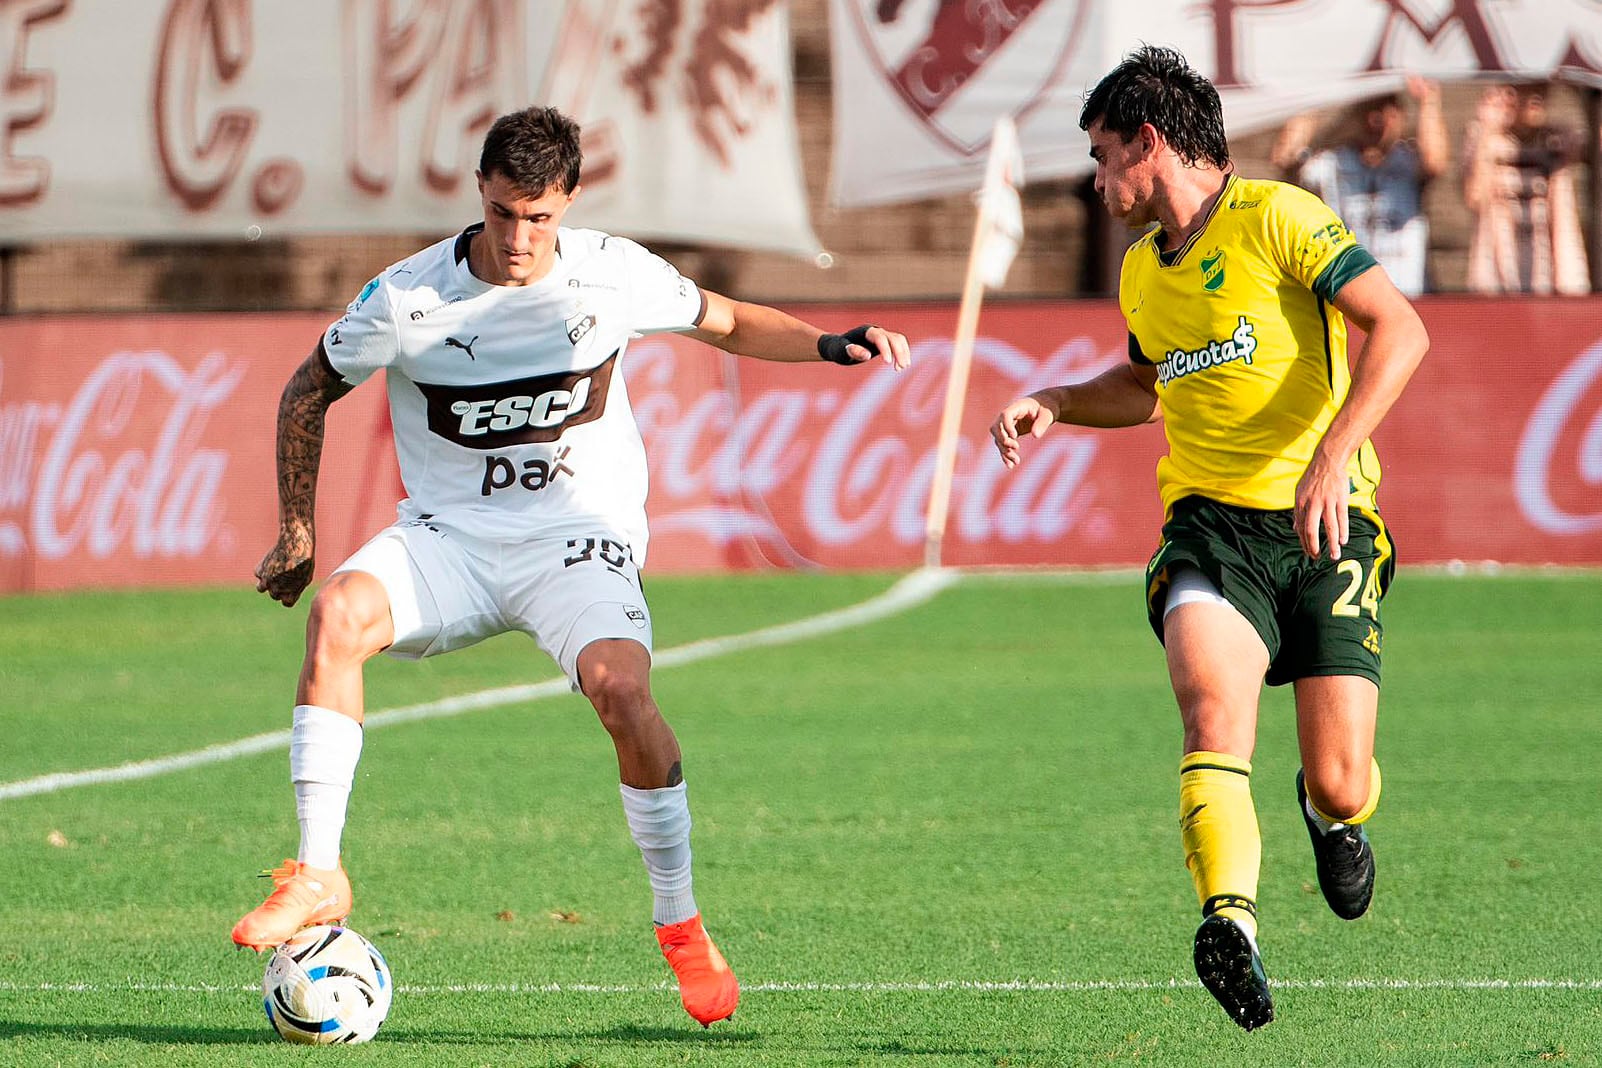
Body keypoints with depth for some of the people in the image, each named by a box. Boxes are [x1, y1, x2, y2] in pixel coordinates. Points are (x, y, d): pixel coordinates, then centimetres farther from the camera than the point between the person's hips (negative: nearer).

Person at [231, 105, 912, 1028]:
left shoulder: (611, 275, -5)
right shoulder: (407, 300, -8)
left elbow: (727, 322, 13)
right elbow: (309, 390, 9)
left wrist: (829, 345, -3)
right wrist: (297, 530, 5)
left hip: (579, 538, -1)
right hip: (448, 536, 1)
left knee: (623, 689, -31)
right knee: (340, 611, -32)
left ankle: (681, 922, -11)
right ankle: (319, 875, -25)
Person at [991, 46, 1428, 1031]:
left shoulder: (1278, 219, -7)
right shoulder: (1144, 271, 17)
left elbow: (1400, 329, -16)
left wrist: (1332, 454, -26)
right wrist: (1053, 406, 18)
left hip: (1325, 525, -4)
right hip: (1211, 522, 4)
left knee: (1339, 786, -7)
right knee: (1214, 696, -28)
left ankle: (1333, 813, 32)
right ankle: (1233, 927, -45)